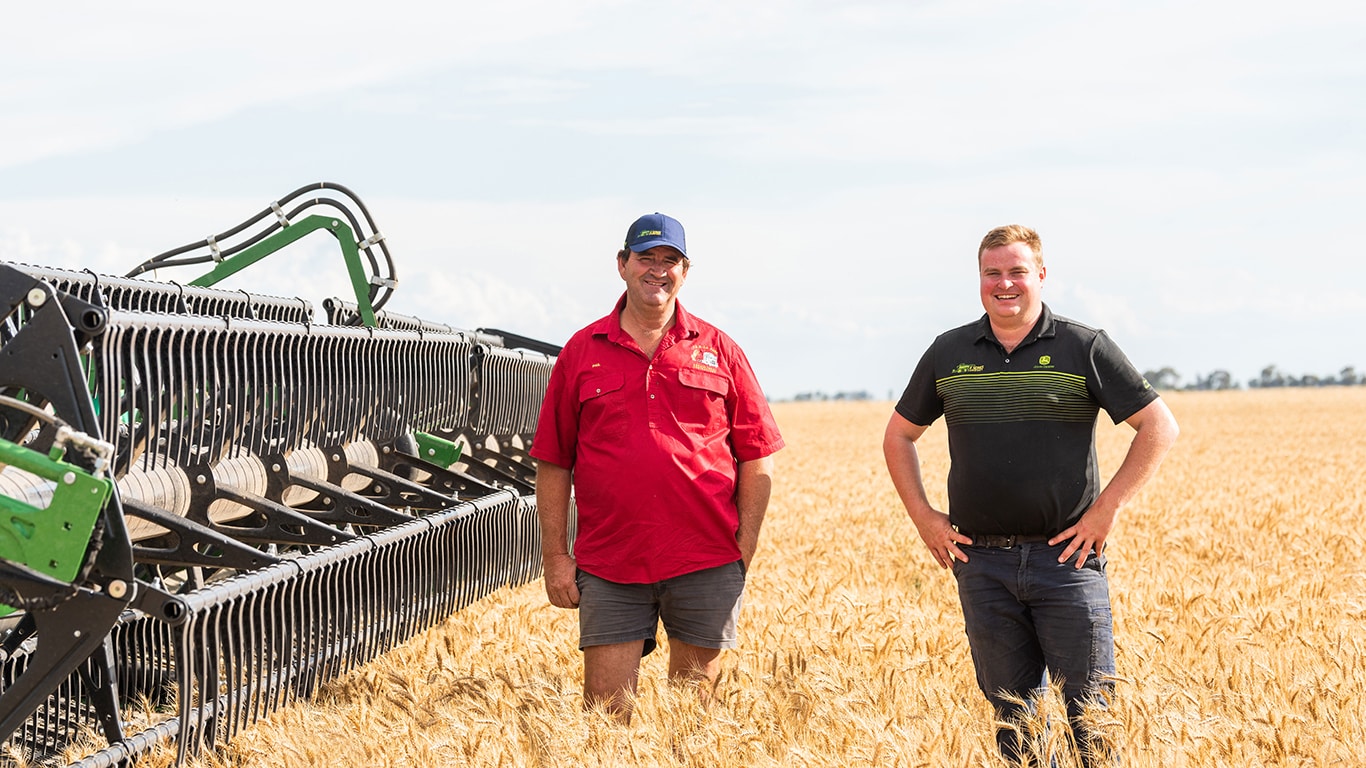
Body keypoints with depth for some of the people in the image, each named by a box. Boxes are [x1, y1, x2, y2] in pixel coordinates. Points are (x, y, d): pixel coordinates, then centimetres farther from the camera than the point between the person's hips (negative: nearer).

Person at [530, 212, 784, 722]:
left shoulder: (718, 351, 7)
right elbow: (552, 463, 7)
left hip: (706, 564, 0)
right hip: (608, 565, 0)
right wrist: (555, 556, 2)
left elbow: (756, 456, 7)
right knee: (605, 713, -3)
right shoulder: (581, 353, 7)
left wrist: (745, 547, 0)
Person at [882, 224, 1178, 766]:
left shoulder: (1084, 349, -1)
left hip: (1066, 556, -3)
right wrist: (922, 516, 8)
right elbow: (899, 436, 20)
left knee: (1089, 711, -3)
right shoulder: (948, 354, 9)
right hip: (981, 562, 3)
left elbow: (1159, 427, -1)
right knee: (1010, 713, 8)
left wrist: (1108, 507, -7)